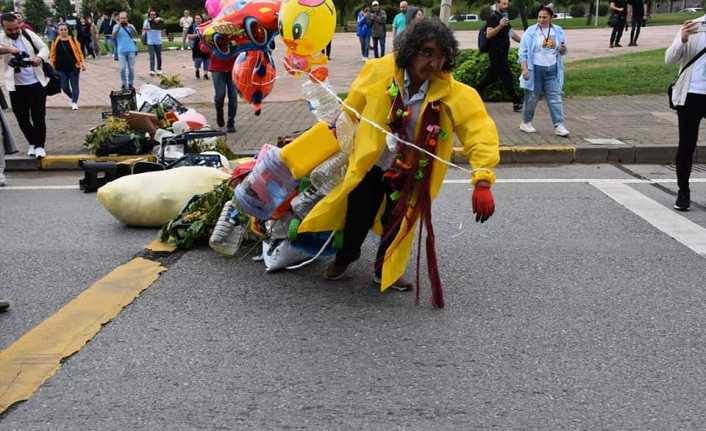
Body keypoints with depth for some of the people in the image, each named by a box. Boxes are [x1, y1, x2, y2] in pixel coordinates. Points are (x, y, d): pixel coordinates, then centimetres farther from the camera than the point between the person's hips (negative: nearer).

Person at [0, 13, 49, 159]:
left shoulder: (27, 33, 0)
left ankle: (39, 145, 10)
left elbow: (44, 48, 2)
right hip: (16, 86, 0)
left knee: (38, 117, 0)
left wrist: (40, 58, -21)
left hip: (36, 83, 0)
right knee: (22, 118, 8)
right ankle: (32, 143, 27)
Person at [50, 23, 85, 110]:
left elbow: (79, 52, 0)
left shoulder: (73, 40, -2)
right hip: (61, 69, 1)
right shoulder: (55, 41, 2)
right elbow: (52, 54, 7)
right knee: (64, 86, 1)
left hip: (73, 67, -1)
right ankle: (72, 97, 28)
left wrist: (82, 63, -7)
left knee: (74, 86, 2)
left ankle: (74, 102, 11)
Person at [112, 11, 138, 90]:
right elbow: (113, 37, -8)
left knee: (131, 68, 3)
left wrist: (131, 27, -23)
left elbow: (136, 35, -8)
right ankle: (124, 84, 5)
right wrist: (118, 27, -18)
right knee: (123, 68, -4)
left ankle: (130, 84, 12)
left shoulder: (130, 26, 6)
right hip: (121, 51, -1)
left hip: (131, 50, 1)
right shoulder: (116, 26, 5)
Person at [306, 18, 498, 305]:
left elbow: (480, 130, -31)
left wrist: (482, 182, -42)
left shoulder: (453, 94, -25)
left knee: (397, 223, 15)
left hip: (411, 173, 0)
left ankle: (385, 270, 42)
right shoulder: (380, 72, -22)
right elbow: (351, 109, -4)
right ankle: (346, 255, 48)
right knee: (358, 215, 17)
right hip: (370, 163, 1)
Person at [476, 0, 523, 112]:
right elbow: (488, 34, -21)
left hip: (502, 53, 10)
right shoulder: (493, 17, -11)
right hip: (496, 53, -10)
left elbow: (511, 33, 24)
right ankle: (517, 103, -5)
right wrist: (500, 26, -33)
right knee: (507, 77, -7)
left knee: (492, 76, 14)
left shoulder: (504, 17, 18)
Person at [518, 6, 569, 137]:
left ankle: (559, 126, -2)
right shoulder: (531, 32, -4)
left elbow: (562, 51, 15)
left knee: (555, 97, -2)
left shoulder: (558, 31, 6)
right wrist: (525, 69, -13)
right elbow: (523, 52, -5)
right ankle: (526, 123, 21)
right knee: (532, 97, 6)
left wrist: (563, 49, -9)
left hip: (552, 70, 3)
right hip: (535, 69, -3)